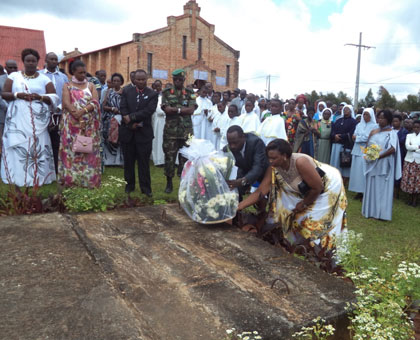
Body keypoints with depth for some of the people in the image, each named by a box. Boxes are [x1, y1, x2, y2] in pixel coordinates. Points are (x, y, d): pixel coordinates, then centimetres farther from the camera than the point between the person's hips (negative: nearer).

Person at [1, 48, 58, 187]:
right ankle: (17, 177, 4)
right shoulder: (14, 76, 10)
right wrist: (18, 95, -10)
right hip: (17, 120, 1)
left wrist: (40, 97, -13)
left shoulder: (44, 79, 9)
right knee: (17, 147, -2)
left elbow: (54, 97, 4)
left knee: (38, 147, -3)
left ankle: (37, 177, 3)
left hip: (37, 121, 0)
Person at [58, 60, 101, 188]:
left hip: (89, 125, 1)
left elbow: (95, 102, -2)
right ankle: (70, 179, 4)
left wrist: (83, 111, -19)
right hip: (72, 124, -1)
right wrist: (78, 118, -19)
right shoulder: (67, 86, 8)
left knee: (88, 150, 1)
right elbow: (66, 103, -7)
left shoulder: (90, 86, 12)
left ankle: (88, 179, 6)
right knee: (71, 150, -1)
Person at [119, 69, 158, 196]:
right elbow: (123, 108, -2)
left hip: (144, 133, -2)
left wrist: (131, 117, -17)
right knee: (128, 161, 11)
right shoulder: (126, 91, 8)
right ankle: (130, 184, 25)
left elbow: (148, 111, -13)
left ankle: (145, 188, 11)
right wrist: (132, 124, -15)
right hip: (127, 132, 3)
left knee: (144, 162, 2)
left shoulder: (153, 94, 0)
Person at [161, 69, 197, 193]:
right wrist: (183, 109, -11)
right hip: (170, 131, 0)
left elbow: (191, 110, -7)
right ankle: (169, 183, 19)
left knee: (185, 158, 5)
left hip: (186, 131, 1)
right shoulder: (166, 92, 5)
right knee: (169, 157, 5)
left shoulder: (190, 93, 6)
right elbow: (166, 109, -9)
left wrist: (175, 109, -11)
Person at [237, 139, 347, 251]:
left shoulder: (300, 162, -38)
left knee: (314, 221, -6)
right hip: (308, 191, 6)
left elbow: (318, 187, -30)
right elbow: (260, 191, -19)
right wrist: (240, 206, -28)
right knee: (297, 217, 2)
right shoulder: (273, 169, -20)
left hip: (329, 185, -6)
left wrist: (304, 204, -16)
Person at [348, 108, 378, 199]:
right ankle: (359, 191, 11)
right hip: (358, 151, 5)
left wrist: (357, 137, -4)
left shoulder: (374, 126, -2)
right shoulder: (359, 125, 14)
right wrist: (364, 138, -11)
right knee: (357, 170, 4)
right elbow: (354, 137, 7)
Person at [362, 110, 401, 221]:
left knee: (383, 188, 0)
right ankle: (371, 210, 17)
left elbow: (392, 149, -17)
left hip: (384, 165, -5)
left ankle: (382, 212, 6)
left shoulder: (392, 133, -6)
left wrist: (378, 156, -20)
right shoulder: (373, 132, 10)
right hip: (373, 165, 5)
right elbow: (367, 146, 12)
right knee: (371, 187, 9)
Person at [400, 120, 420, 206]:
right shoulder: (409, 135, 8)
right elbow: (407, 146, -8)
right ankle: (410, 198, 15)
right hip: (409, 160, 1)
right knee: (409, 179, 1)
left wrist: (412, 147, -8)